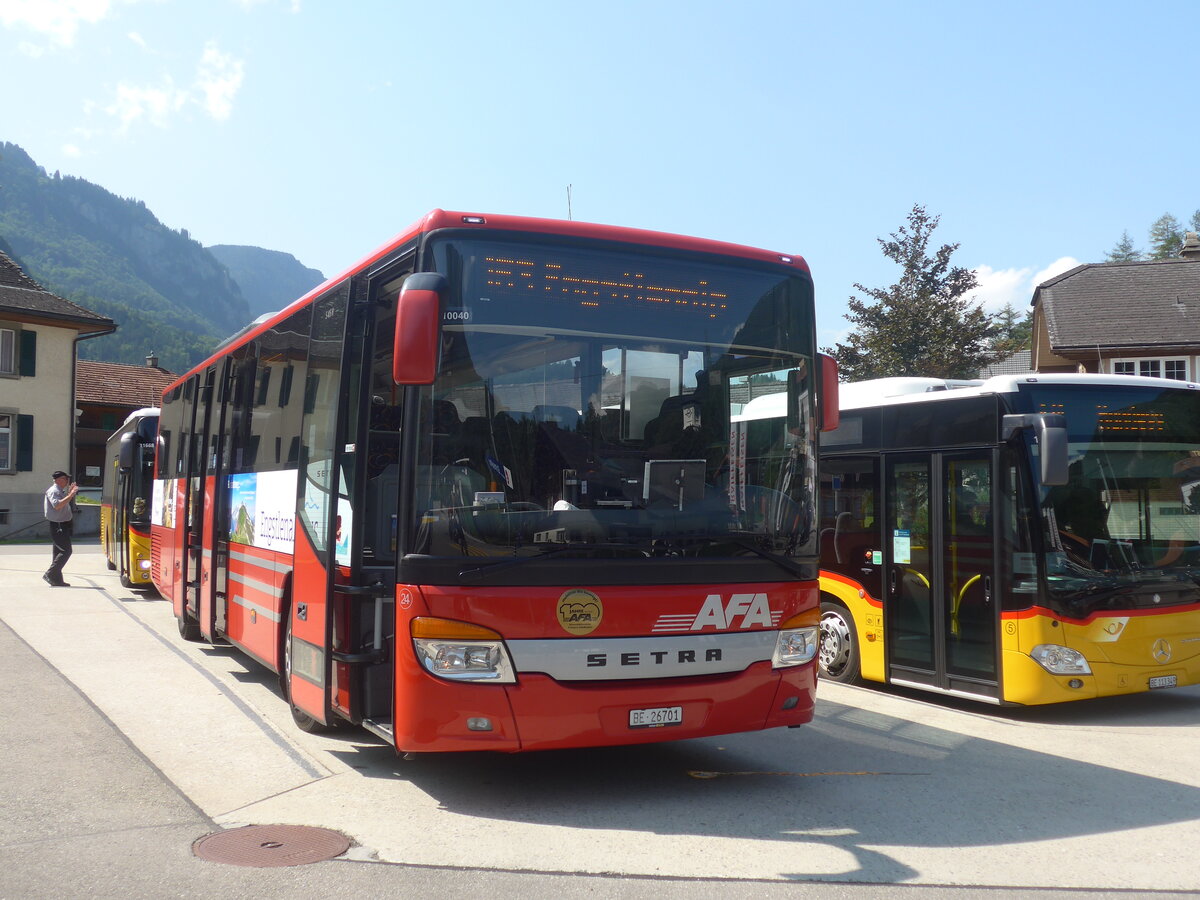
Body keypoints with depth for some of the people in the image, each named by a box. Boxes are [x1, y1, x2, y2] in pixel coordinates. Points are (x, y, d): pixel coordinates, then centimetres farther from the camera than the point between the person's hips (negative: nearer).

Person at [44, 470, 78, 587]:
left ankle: (56, 579, 15)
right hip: (58, 526, -11)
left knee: (59, 552, 11)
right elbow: (57, 505, -29)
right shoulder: (53, 491, -14)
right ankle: (50, 575, -12)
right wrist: (70, 495, -30)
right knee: (66, 551, -14)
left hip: (62, 526, 11)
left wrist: (69, 492, 21)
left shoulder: (60, 491, 17)